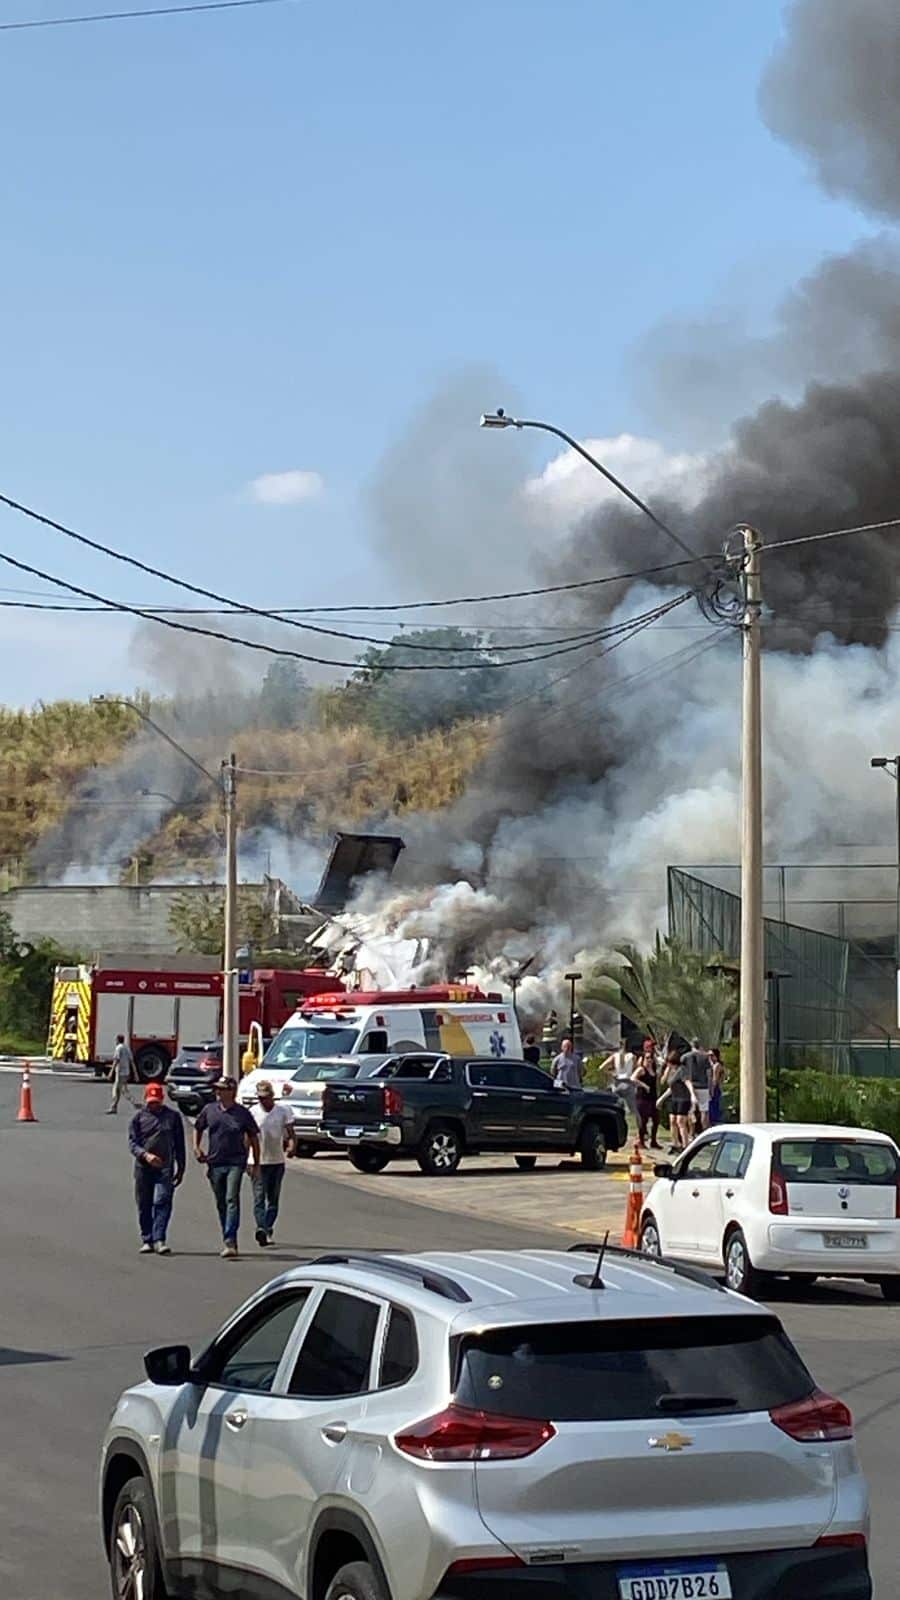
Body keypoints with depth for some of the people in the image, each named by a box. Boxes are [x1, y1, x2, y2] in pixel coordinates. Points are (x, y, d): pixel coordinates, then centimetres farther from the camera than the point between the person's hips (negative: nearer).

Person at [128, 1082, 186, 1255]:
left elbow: (179, 1144, 14)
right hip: (143, 1167, 1)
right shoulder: (138, 1117, 5)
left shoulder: (173, 1116, 9)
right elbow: (132, 1143, -1)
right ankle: (147, 1240, 17)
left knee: (162, 1202, -13)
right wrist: (146, 1155, -19)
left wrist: (180, 1168, 10)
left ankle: (159, 1239, -16)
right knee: (144, 1206, 6)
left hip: (165, 1168, -1)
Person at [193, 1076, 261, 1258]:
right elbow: (198, 1129, 22)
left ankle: (230, 1241, -22)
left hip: (236, 1163, -4)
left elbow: (253, 1137, 7)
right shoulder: (209, 1110, 7)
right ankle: (229, 1242, 22)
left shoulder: (242, 1113, 0)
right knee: (221, 1204, 10)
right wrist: (196, 1147, 5)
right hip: (215, 1163, 4)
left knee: (232, 1200, -16)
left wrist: (256, 1163, 6)